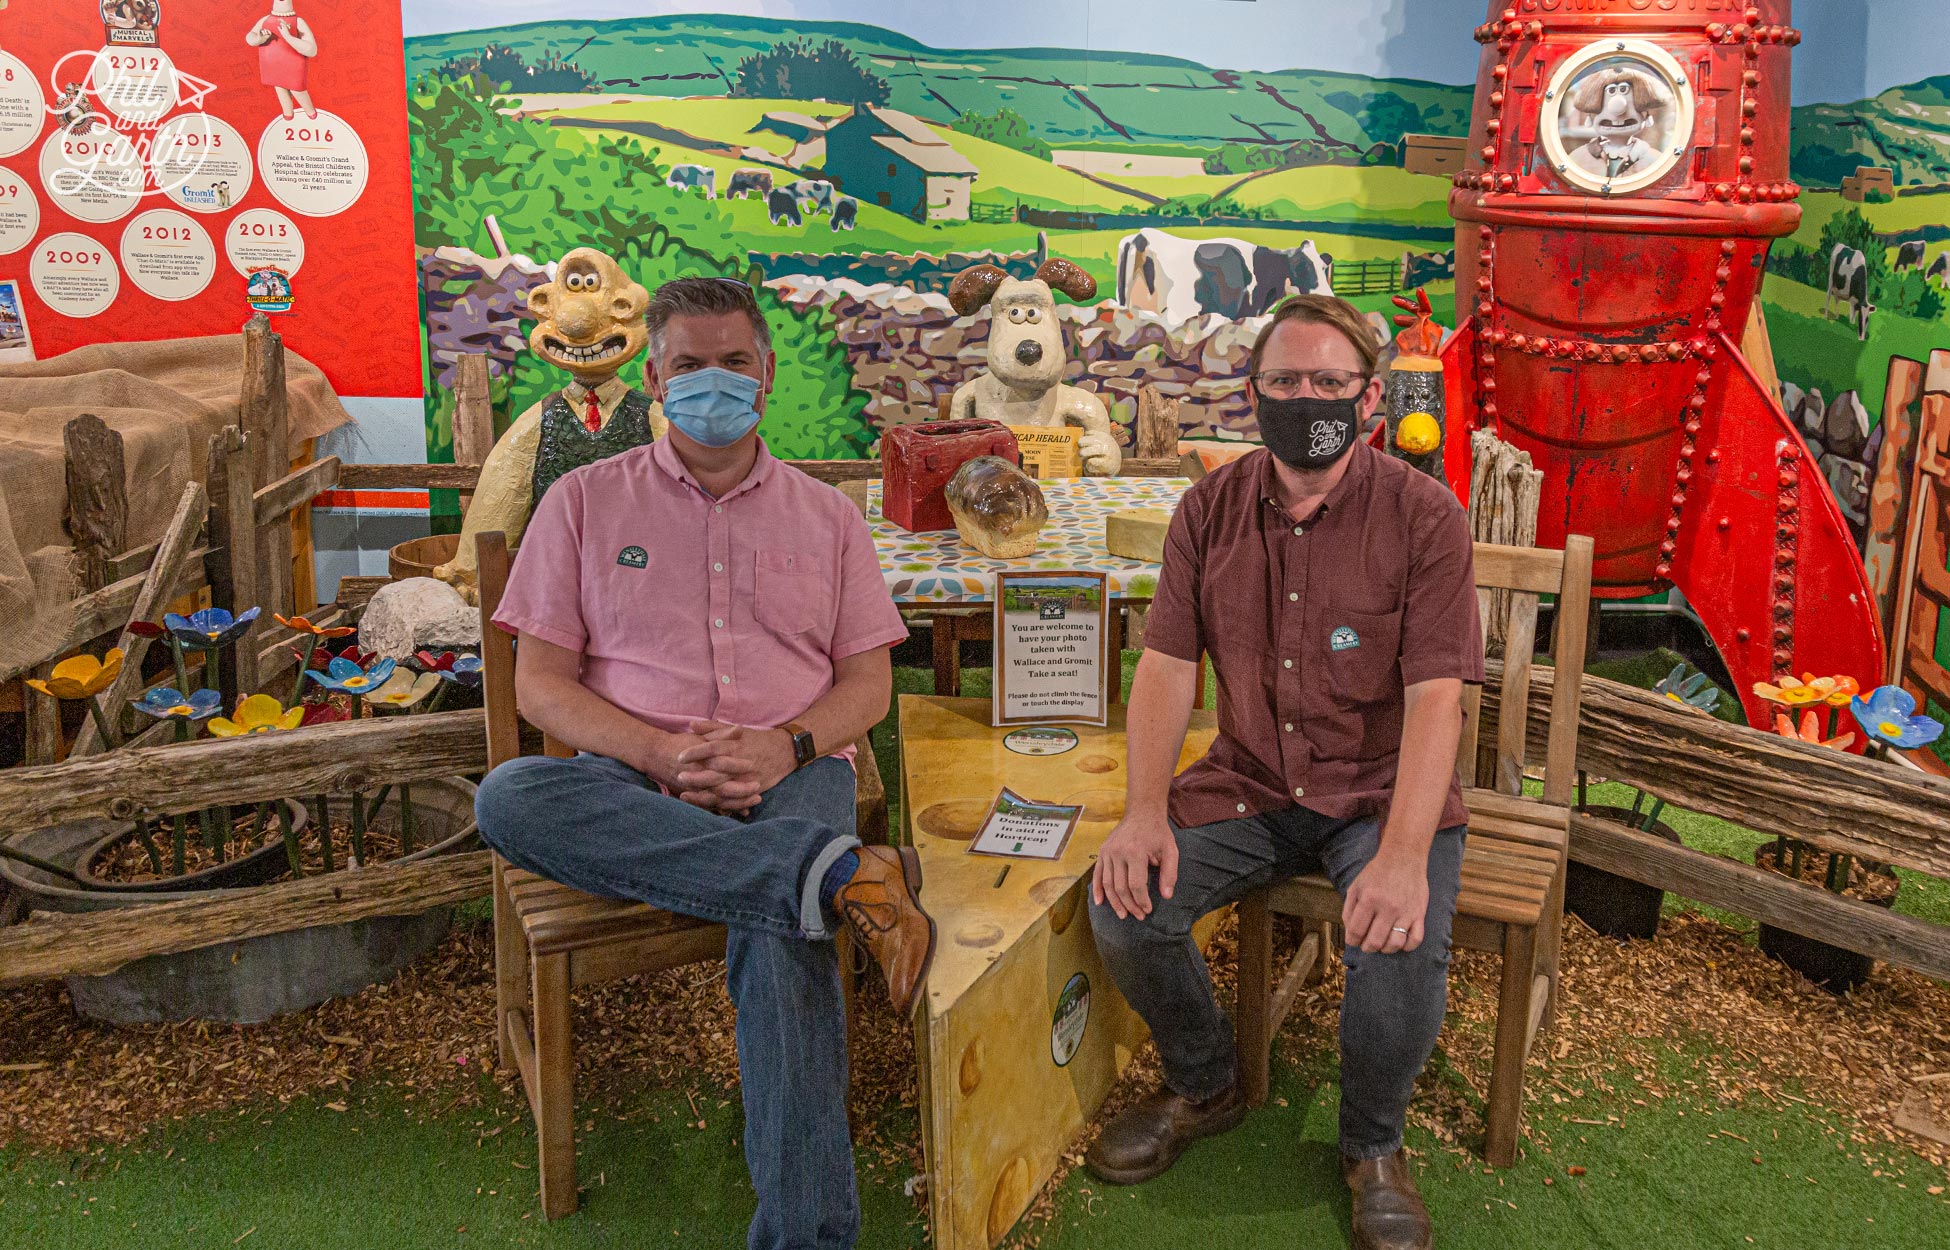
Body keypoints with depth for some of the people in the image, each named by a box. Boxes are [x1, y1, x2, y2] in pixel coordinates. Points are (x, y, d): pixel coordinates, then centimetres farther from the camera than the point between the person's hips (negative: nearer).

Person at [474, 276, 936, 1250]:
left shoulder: (825, 514, 17)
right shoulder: (586, 501, 12)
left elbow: (868, 683, 11)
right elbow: (541, 683, 5)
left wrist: (786, 744, -12)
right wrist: (663, 753, -14)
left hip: (792, 777, 0)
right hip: (635, 782, 1)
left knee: (781, 934, -34)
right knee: (509, 798, -34)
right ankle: (842, 874, -40)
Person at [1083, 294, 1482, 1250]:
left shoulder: (1422, 515, -10)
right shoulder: (1209, 510, 2)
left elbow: (1435, 696, -17)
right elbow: (1167, 663, -1)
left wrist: (1404, 853, -30)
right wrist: (1144, 809, -16)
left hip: (1379, 788, -3)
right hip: (1246, 784, 3)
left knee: (1402, 947, -30)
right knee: (1124, 903, -18)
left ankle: (1373, 1146, 5)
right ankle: (1203, 1087, 15)